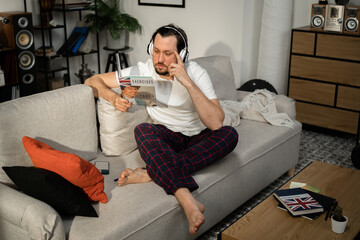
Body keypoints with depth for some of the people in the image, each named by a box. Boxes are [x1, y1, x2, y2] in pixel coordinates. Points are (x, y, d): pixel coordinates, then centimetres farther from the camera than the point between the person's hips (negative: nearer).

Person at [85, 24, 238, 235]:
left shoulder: (196, 73, -13)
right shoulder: (144, 71, -8)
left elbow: (216, 123, -26)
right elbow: (93, 81, 0)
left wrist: (188, 83, -31)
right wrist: (113, 97, -22)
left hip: (198, 140, 0)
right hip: (165, 139, 1)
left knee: (230, 134, -30)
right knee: (143, 130, -33)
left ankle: (152, 173, -35)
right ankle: (189, 202, -48)